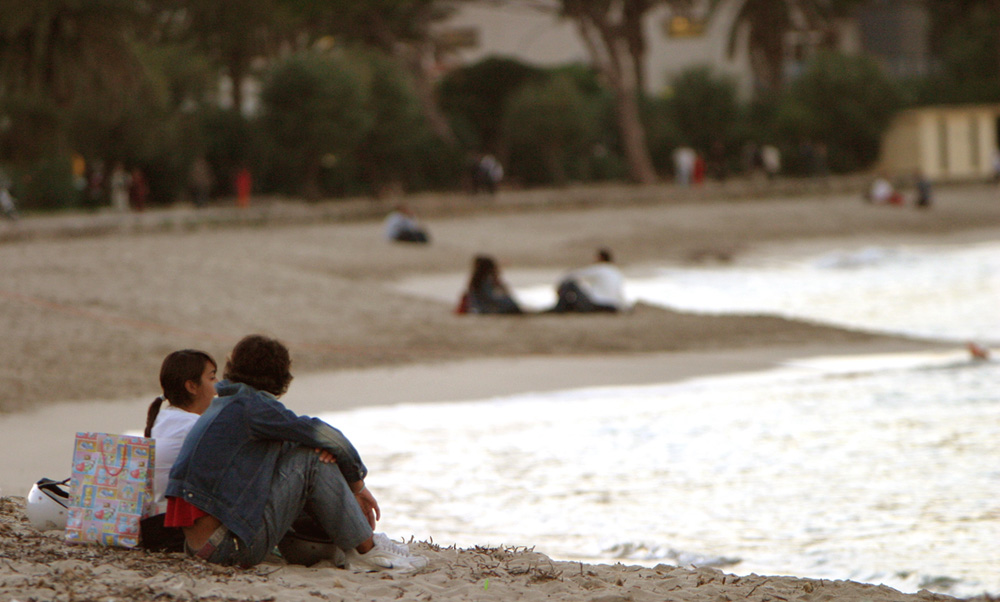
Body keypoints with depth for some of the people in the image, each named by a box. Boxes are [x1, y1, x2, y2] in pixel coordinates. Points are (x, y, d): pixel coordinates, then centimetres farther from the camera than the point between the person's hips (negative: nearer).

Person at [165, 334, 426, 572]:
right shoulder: (250, 405, -8)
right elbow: (328, 437, -6)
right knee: (312, 460, -6)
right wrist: (358, 484, 10)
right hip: (232, 547, -10)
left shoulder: (221, 406, 20)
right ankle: (366, 550, 1)